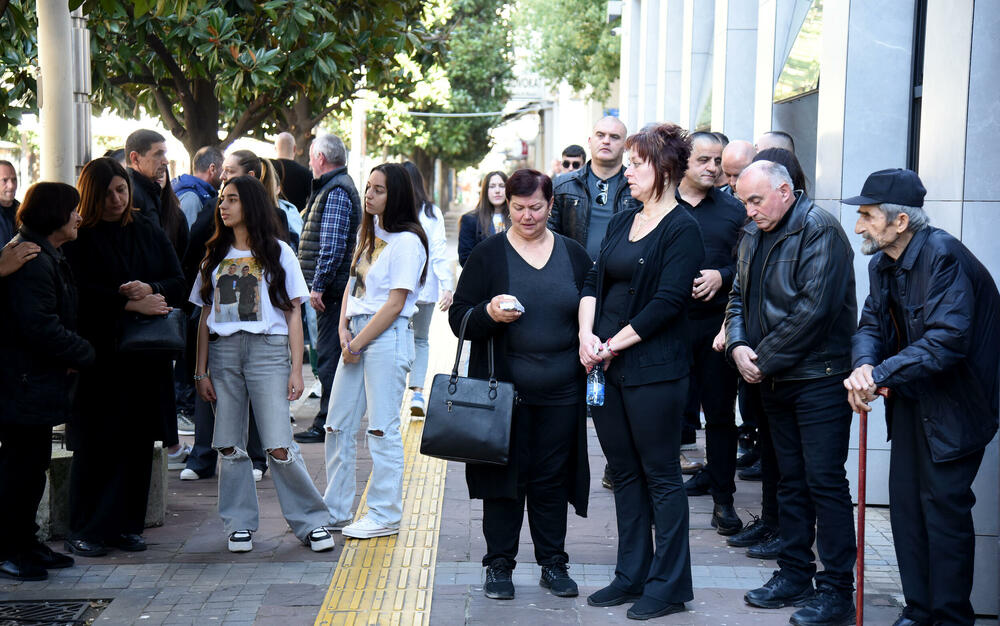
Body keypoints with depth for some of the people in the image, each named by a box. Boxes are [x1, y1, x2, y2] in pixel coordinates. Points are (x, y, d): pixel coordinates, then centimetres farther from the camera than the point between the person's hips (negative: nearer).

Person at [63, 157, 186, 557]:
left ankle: (126, 525, 14)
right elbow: (79, 295, -12)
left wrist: (150, 290, -10)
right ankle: (83, 532, 6)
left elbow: (178, 284, 10)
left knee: (138, 441, 4)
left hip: (146, 354, 4)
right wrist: (131, 303, -15)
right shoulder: (77, 238, -2)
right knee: (95, 443, -3)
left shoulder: (148, 231, 13)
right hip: (97, 354, -4)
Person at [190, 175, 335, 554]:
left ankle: (310, 522, 3)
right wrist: (201, 371, 7)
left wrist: (296, 370, -3)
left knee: (279, 447, -9)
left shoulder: (277, 252, 7)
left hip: (268, 351, -3)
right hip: (223, 351, 4)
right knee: (229, 446, 2)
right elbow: (205, 315, 15)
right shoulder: (215, 255, 16)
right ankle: (240, 524, 14)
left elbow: (293, 314, 4)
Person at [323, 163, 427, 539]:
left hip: (387, 336, -8)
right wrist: (343, 328, 1)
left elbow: (395, 304, -14)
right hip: (357, 337, 8)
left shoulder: (406, 242, -10)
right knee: (338, 426, 9)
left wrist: (358, 342, -11)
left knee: (382, 429, -3)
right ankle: (335, 511, 19)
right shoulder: (369, 234, 16)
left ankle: (386, 515, 6)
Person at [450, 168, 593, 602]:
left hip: (560, 391, 2)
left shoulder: (574, 255, 9)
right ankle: (499, 565, 14)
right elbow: (459, 319, -1)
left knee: (553, 477, 7)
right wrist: (489, 312, -21)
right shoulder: (487, 255, 1)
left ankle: (553, 563, 18)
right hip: (503, 389, -2)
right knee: (505, 474, 3)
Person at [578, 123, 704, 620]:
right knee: (624, 472, 13)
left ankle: (668, 585, 10)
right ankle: (632, 575, 24)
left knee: (661, 476, 1)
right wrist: (587, 334, -7)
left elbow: (667, 302, -16)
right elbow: (594, 282, 10)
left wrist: (614, 344, -14)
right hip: (607, 368, 8)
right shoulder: (621, 223, 14)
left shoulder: (681, 229, -9)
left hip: (653, 369, -8)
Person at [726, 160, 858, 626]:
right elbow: (738, 296, 16)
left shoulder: (820, 230, -14)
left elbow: (813, 309, -21)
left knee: (825, 481, -5)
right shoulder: (754, 236, 12)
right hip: (774, 379, 8)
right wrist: (738, 346, -3)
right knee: (790, 480, 14)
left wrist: (764, 359, -16)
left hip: (818, 378, -8)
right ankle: (794, 574, 23)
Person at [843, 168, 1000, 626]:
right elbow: (871, 326, 3)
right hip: (911, 398, 8)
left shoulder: (942, 256, -22)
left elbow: (948, 340, -30)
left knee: (944, 506, -5)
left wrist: (880, 374, -30)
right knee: (905, 501, 10)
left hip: (953, 403, -8)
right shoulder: (882, 264, 6)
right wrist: (863, 365, -20)